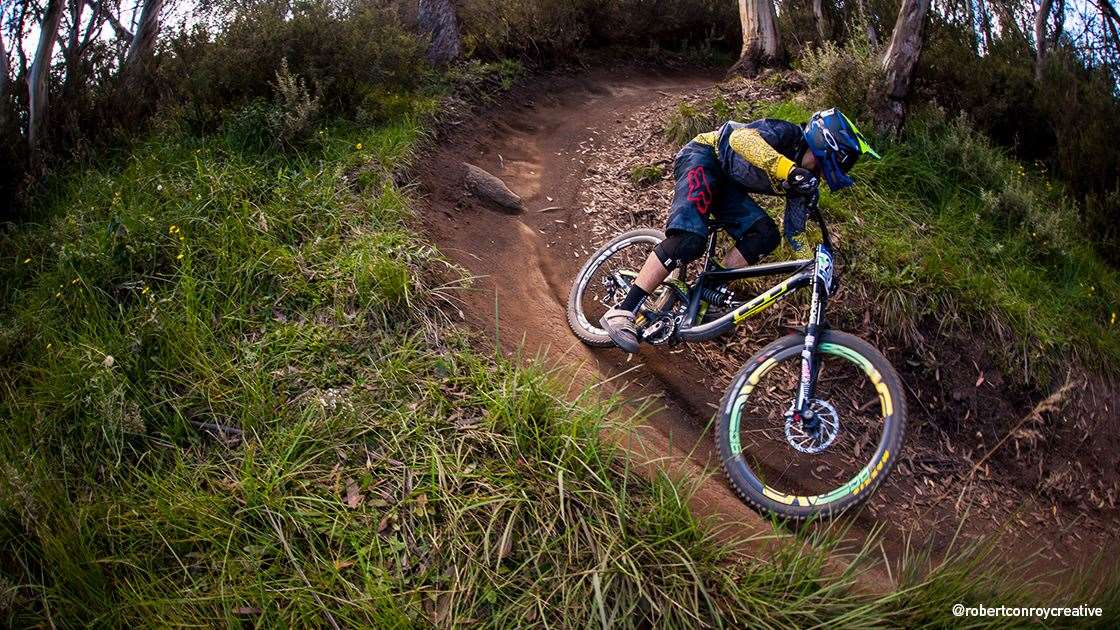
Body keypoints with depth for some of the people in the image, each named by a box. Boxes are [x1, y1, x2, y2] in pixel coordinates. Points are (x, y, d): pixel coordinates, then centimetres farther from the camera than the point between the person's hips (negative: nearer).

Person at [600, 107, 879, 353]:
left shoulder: (807, 177, 2)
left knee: (766, 236, -12)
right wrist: (790, 170, -52)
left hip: (726, 184, 9)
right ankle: (622, 311, -31)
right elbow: (741, 137, -41)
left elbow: (794, 230, 6)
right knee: (690, 239, -30)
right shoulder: (787, 133, -21)